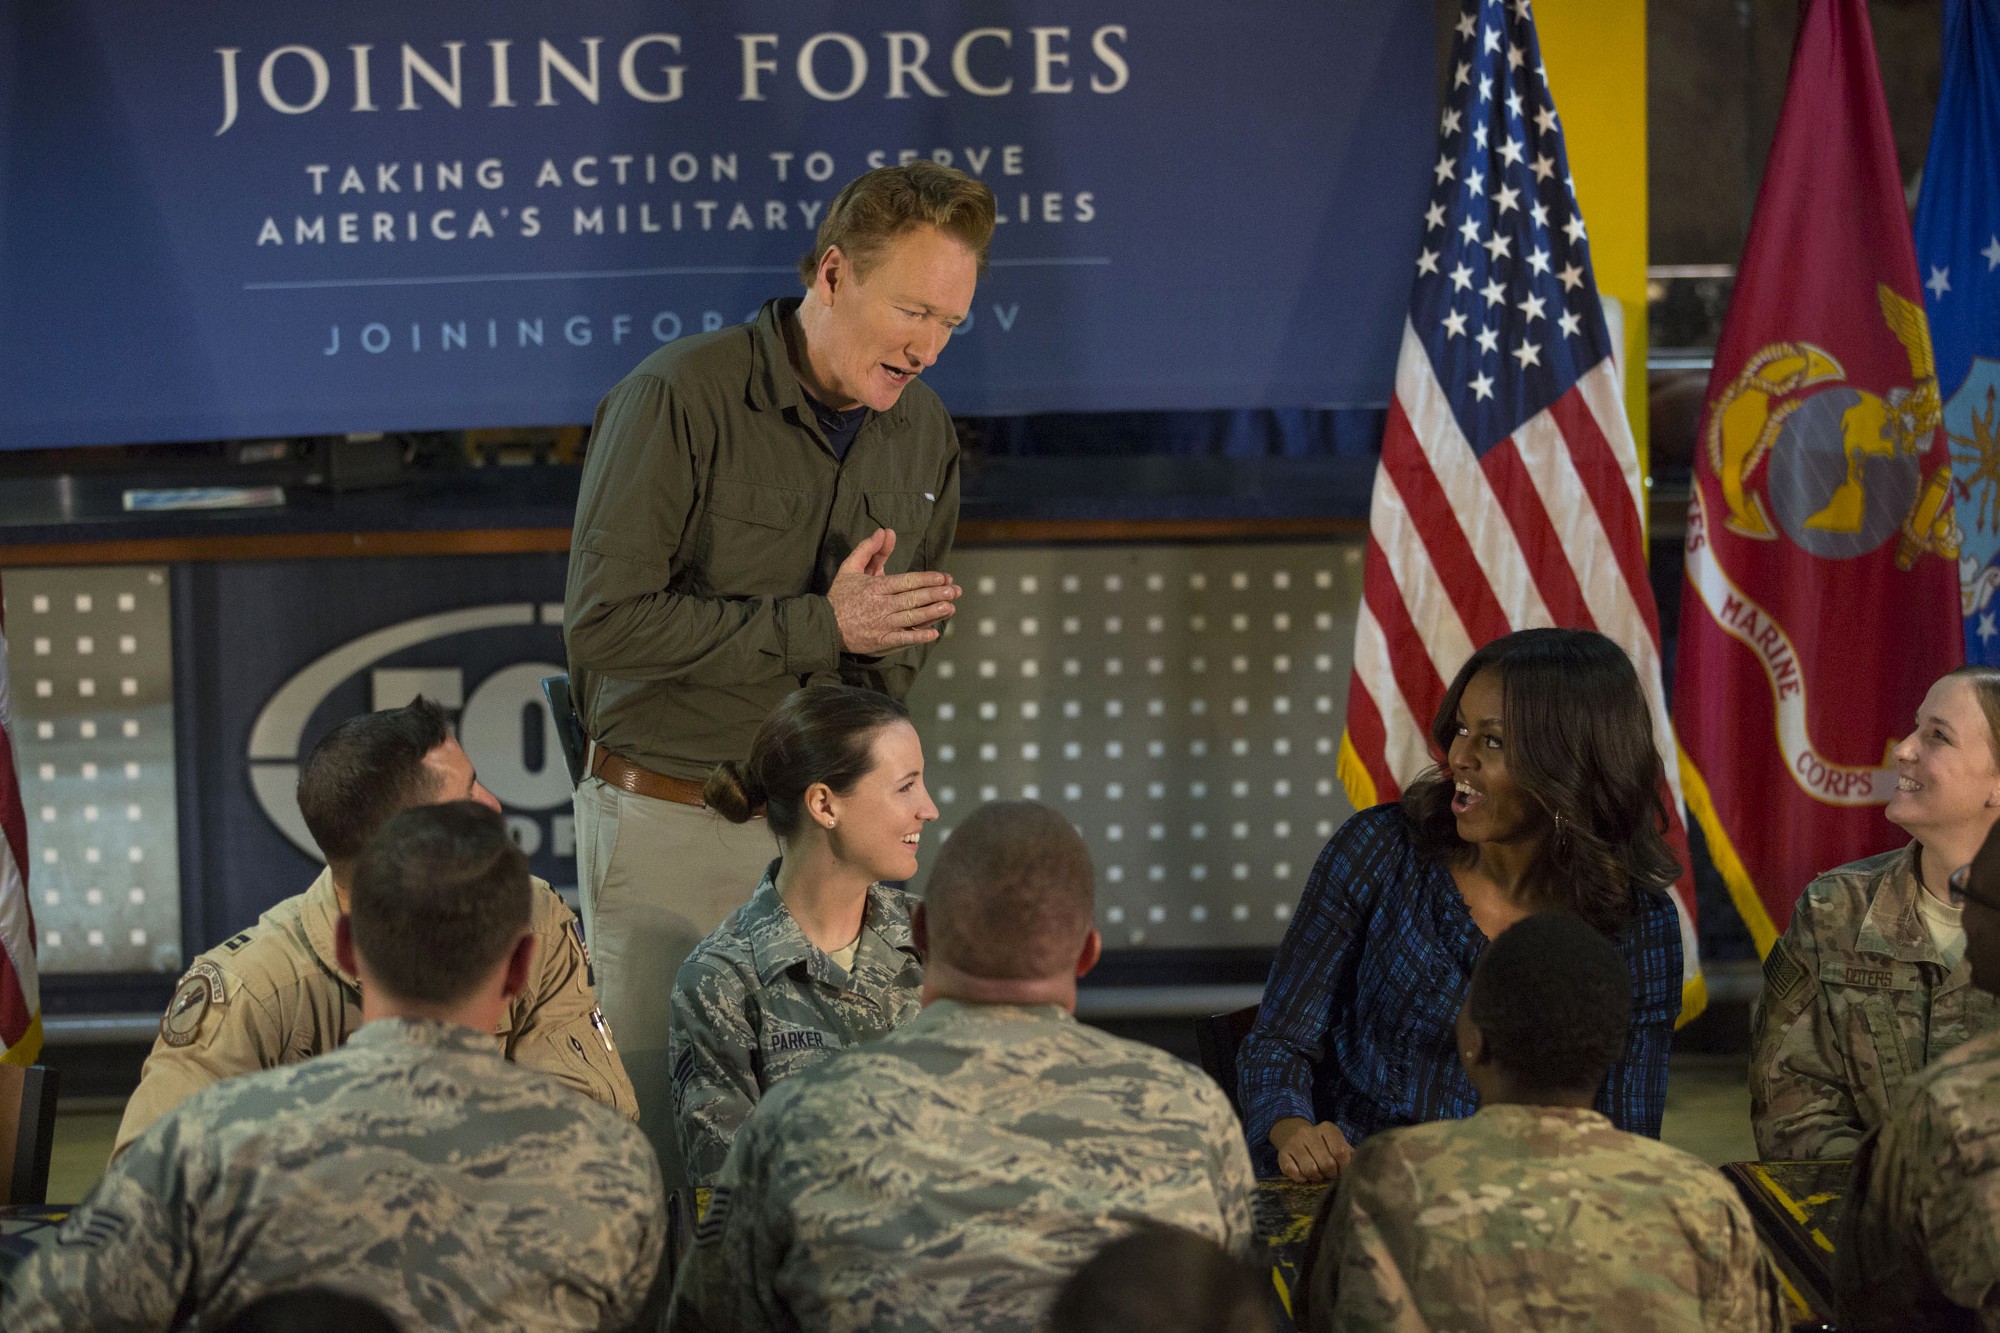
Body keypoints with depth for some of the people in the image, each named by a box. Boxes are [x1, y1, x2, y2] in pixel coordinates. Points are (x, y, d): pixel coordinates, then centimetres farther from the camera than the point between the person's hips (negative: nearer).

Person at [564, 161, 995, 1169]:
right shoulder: (679, 398, -12)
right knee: (664, 1132, -3)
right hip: (668, 827, -5)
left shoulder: (923, 433, 8)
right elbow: (604, 622, -18)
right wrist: (820, 626, -17)